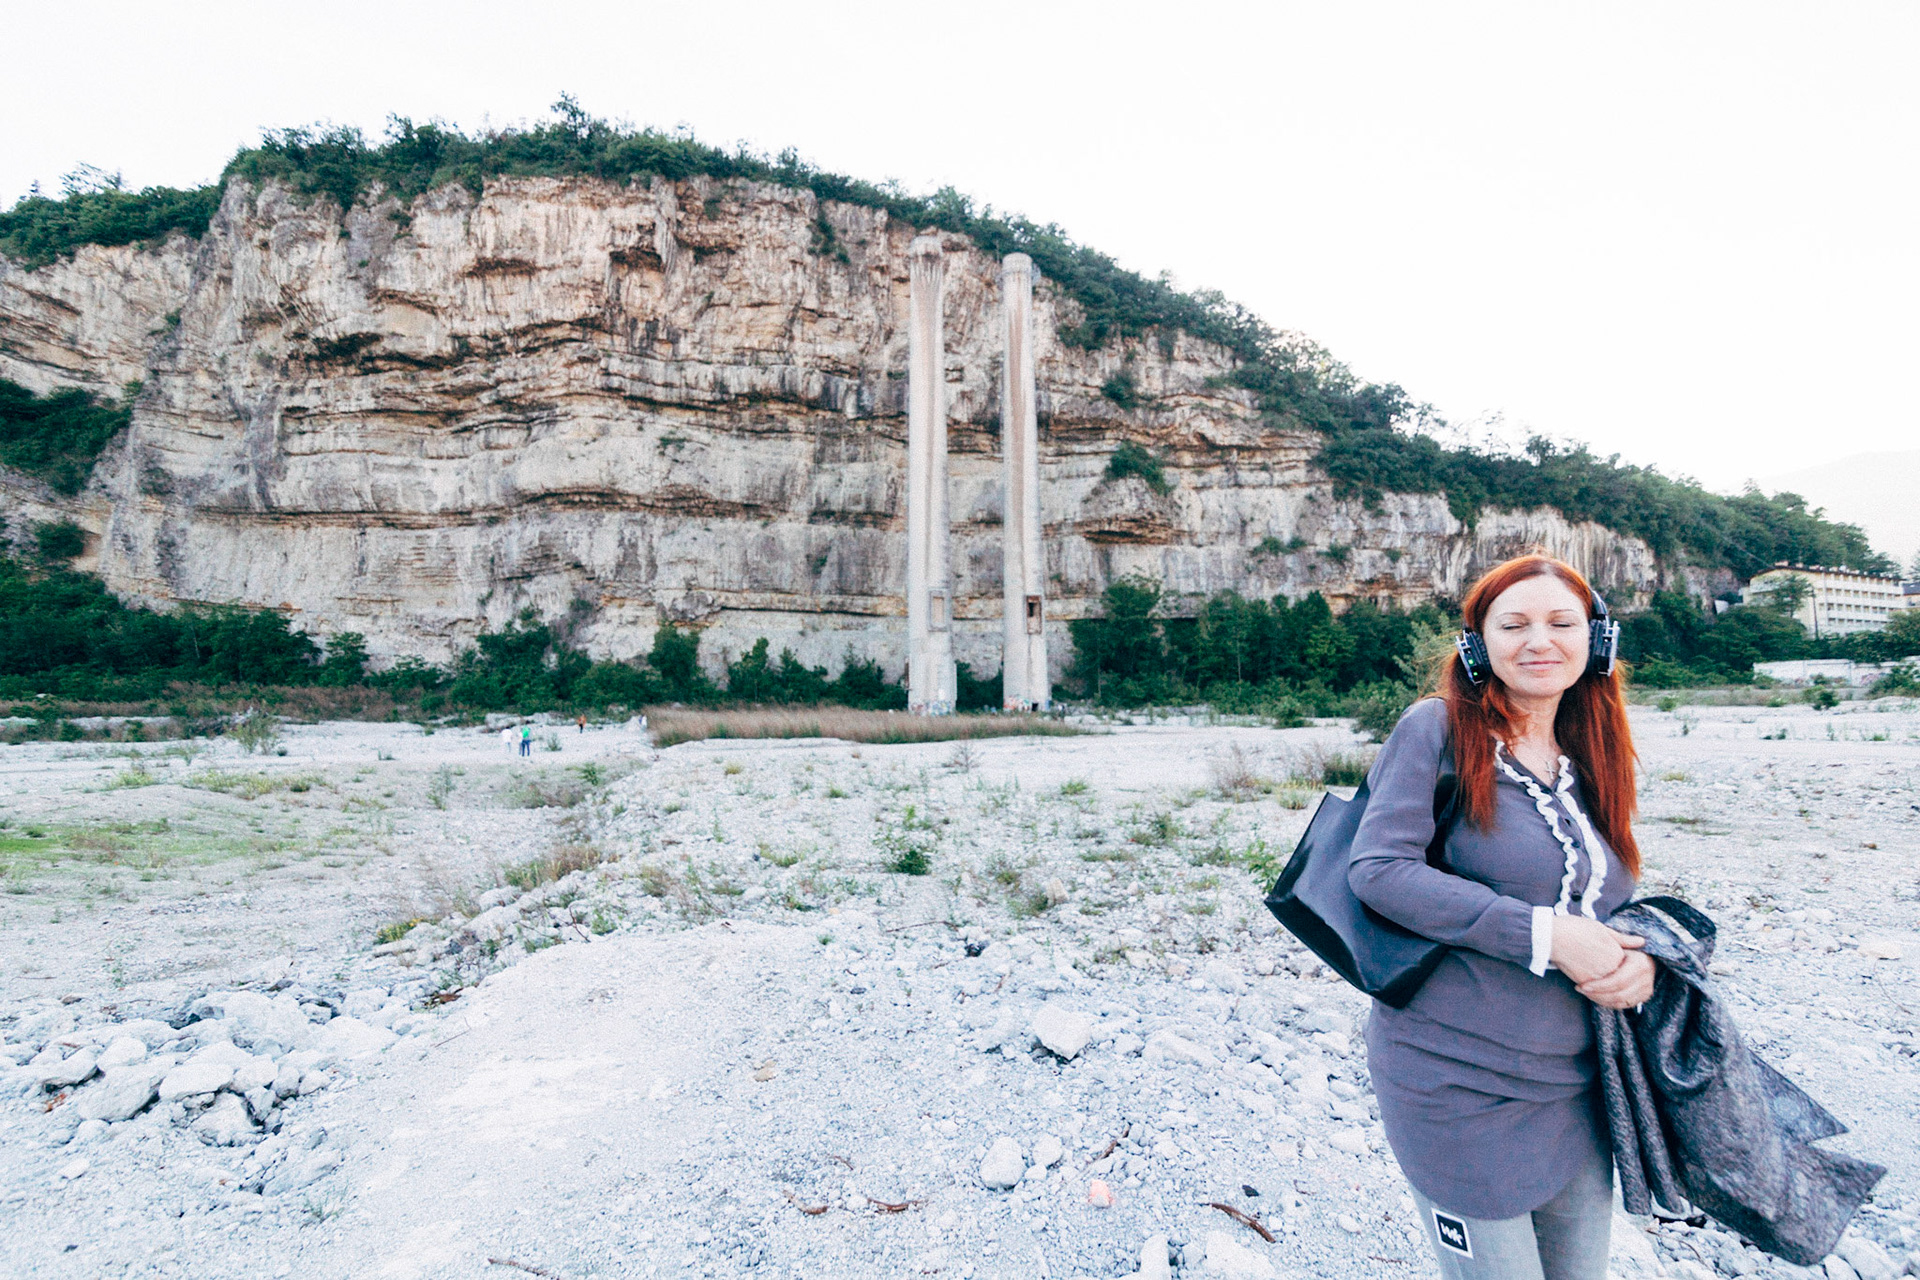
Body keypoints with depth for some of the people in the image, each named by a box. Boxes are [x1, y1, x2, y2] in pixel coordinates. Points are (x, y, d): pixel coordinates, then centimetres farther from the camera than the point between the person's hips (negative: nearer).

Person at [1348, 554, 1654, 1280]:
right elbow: (1379, 869, -21)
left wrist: (1641, 958, -7)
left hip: (1577, 1084, 7)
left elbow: (1613, 901, 16)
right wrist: (1545, 934, -22)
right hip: (1459, 1085, -6)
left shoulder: (1591, 763, 8)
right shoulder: (1438, 729, -13)